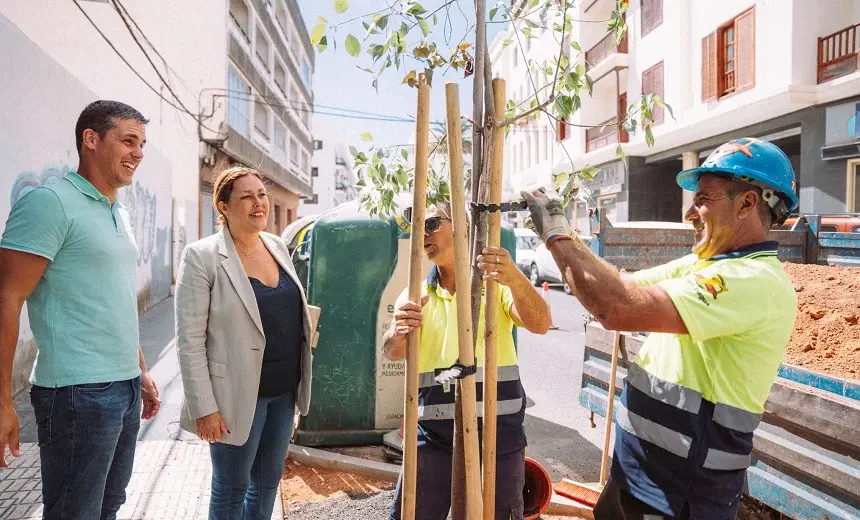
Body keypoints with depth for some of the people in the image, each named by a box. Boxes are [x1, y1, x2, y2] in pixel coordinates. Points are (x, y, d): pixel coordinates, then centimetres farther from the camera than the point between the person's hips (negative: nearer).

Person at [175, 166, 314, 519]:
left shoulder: (277, 246, 6)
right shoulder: (202, 256, -13)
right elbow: (190, 340, -14)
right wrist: (204, 408, -16)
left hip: (284, 390, 6)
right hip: (238, 394, -6)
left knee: (268, 480, 19)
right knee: (231, 489, 12)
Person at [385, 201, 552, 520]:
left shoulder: (498, 282, -1)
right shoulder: (416, 295, 5)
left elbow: (540, 325, -17)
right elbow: (393, 352, -9)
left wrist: (515, 279, -36)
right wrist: (399, 332, -33)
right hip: (434, 435, 2)